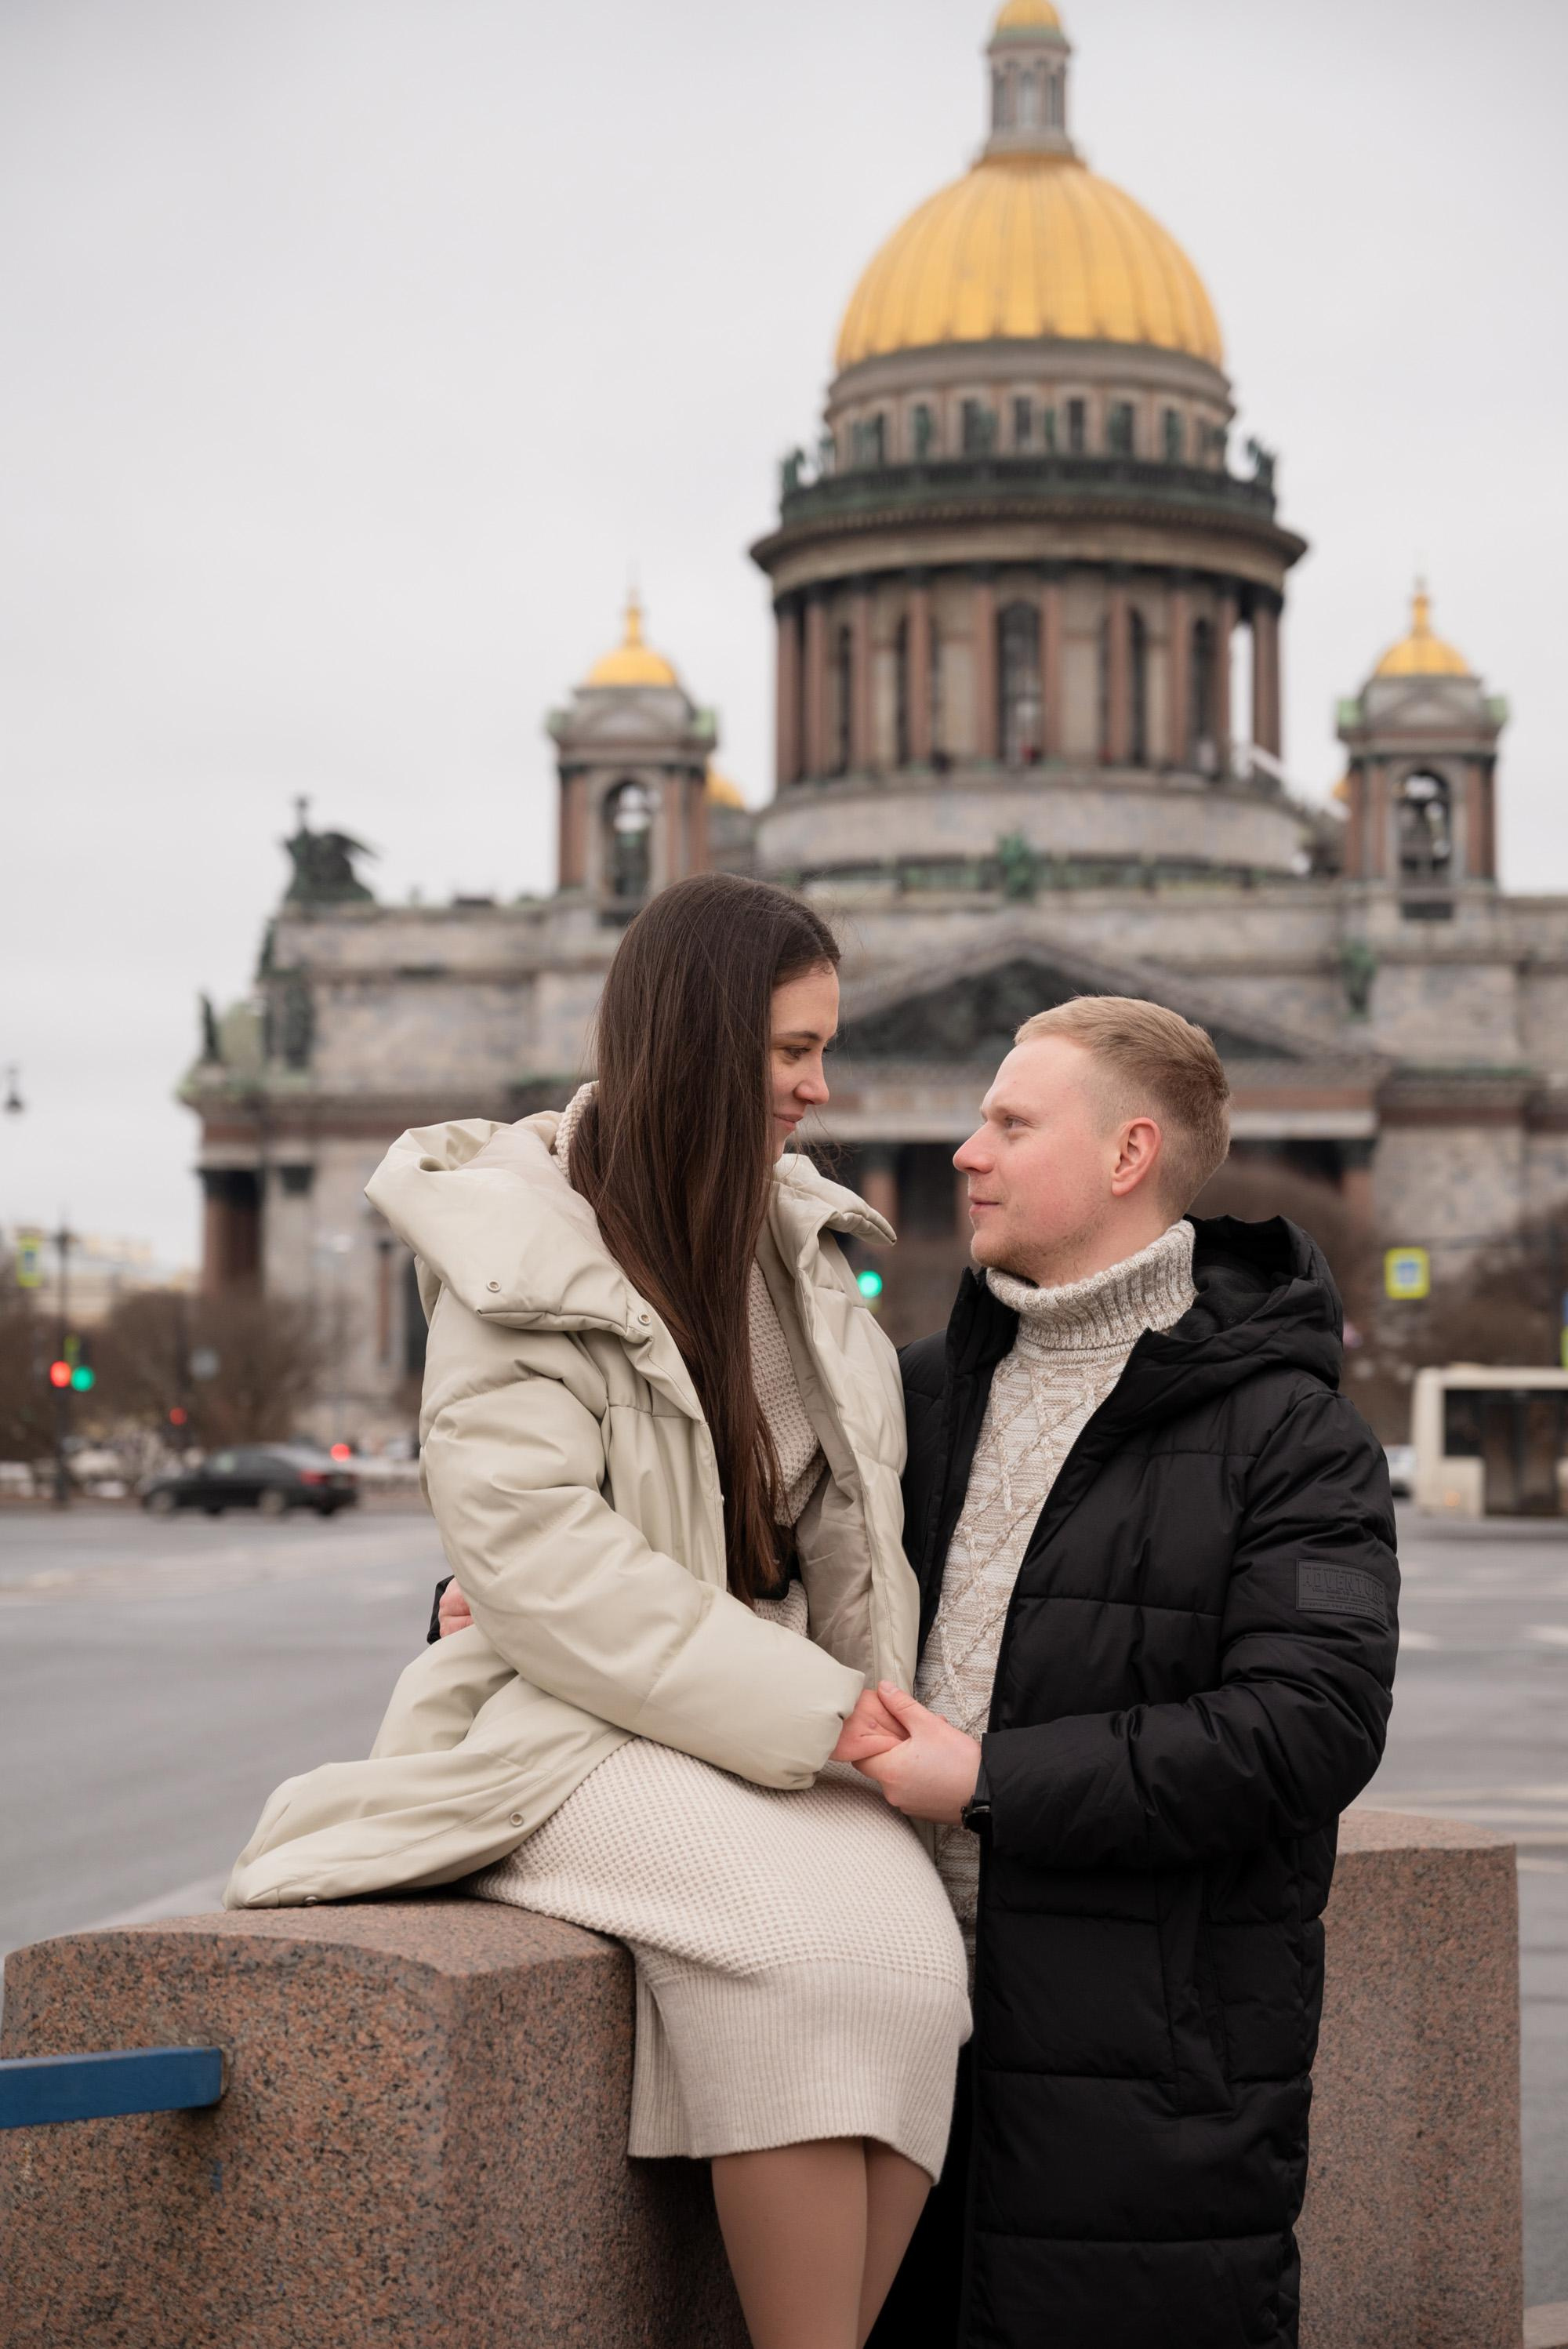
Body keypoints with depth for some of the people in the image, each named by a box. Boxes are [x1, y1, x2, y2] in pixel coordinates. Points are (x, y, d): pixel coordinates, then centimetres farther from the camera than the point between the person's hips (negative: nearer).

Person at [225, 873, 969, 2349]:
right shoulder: (525, 1259, -6)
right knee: (807, 1935, -32)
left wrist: (872, 1707, 0)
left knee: (912, 1951, -24)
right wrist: (808, 1715, -19)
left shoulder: (800, 1242, 14)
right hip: (577, 1724, -6)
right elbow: (541, 1561, -15)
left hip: (783, 1714, 6)